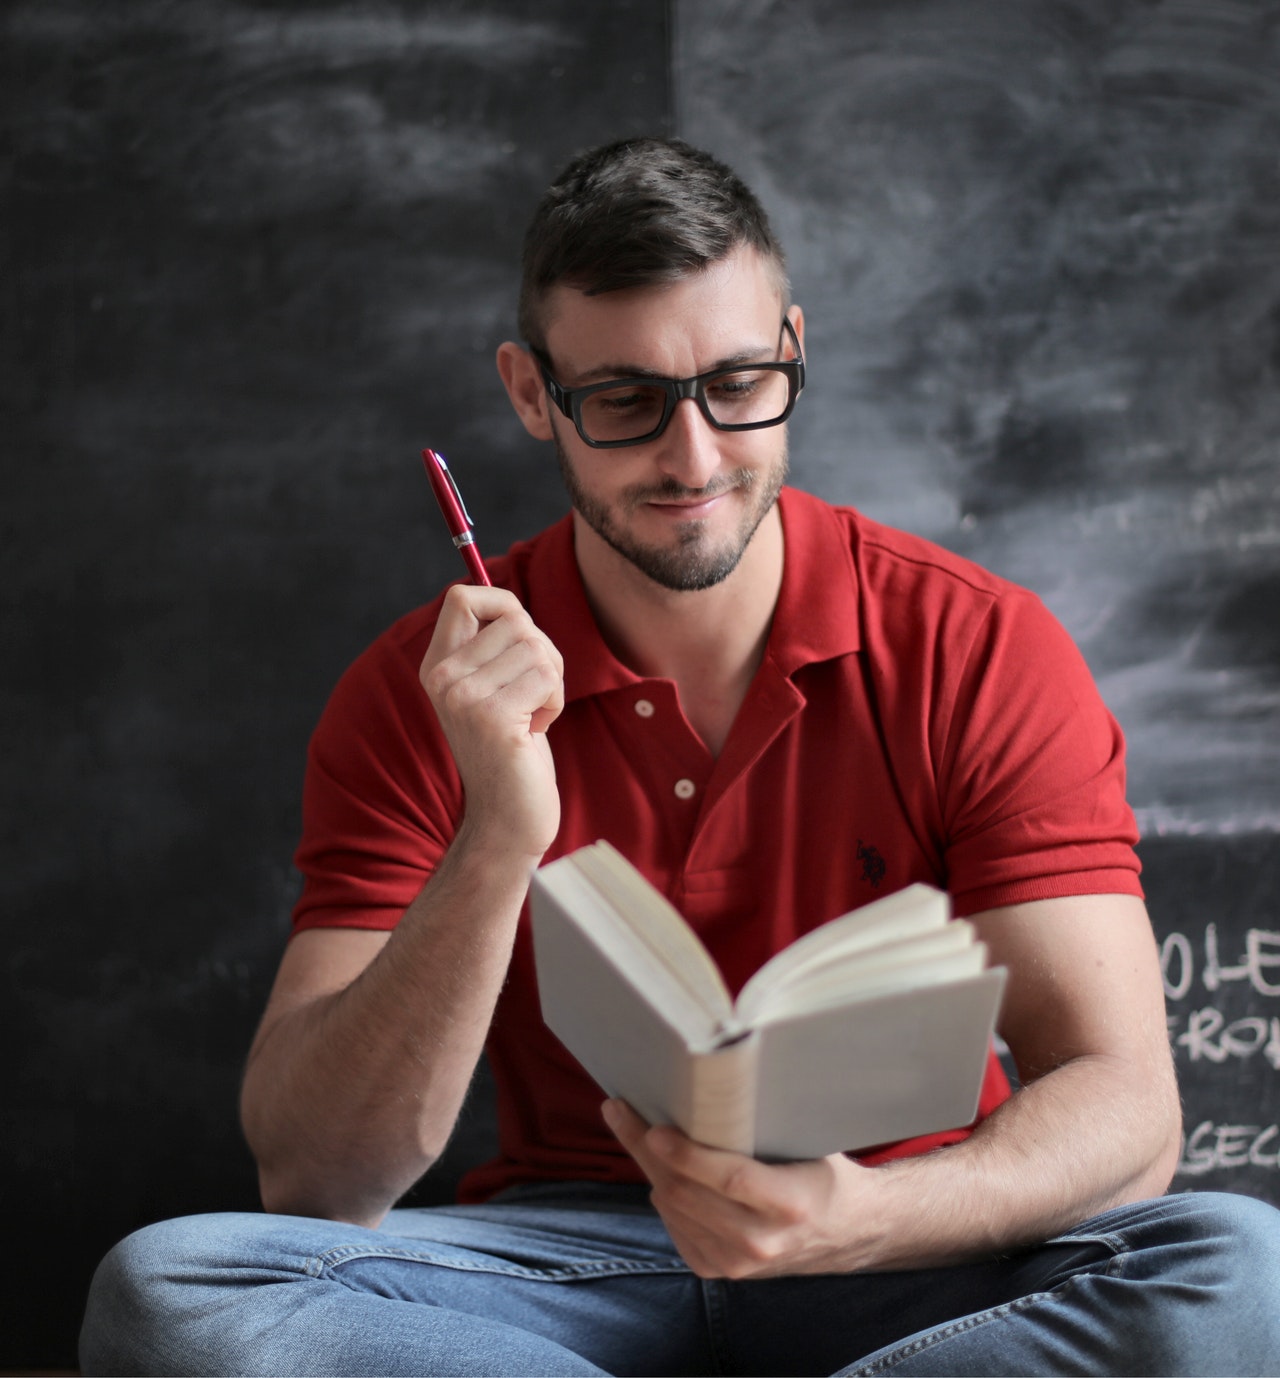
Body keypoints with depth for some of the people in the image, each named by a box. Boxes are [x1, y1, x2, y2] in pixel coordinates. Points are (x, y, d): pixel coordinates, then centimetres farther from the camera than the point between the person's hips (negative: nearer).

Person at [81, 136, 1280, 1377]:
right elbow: (310, 1183, -13)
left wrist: (862, 1219, -34)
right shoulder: (422, 694, -5)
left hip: (903, 1271, 0)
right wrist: (498, 842, -27)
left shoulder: (982, 651, -6)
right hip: (561, 1263, 1)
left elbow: (1122, 1110, -13)